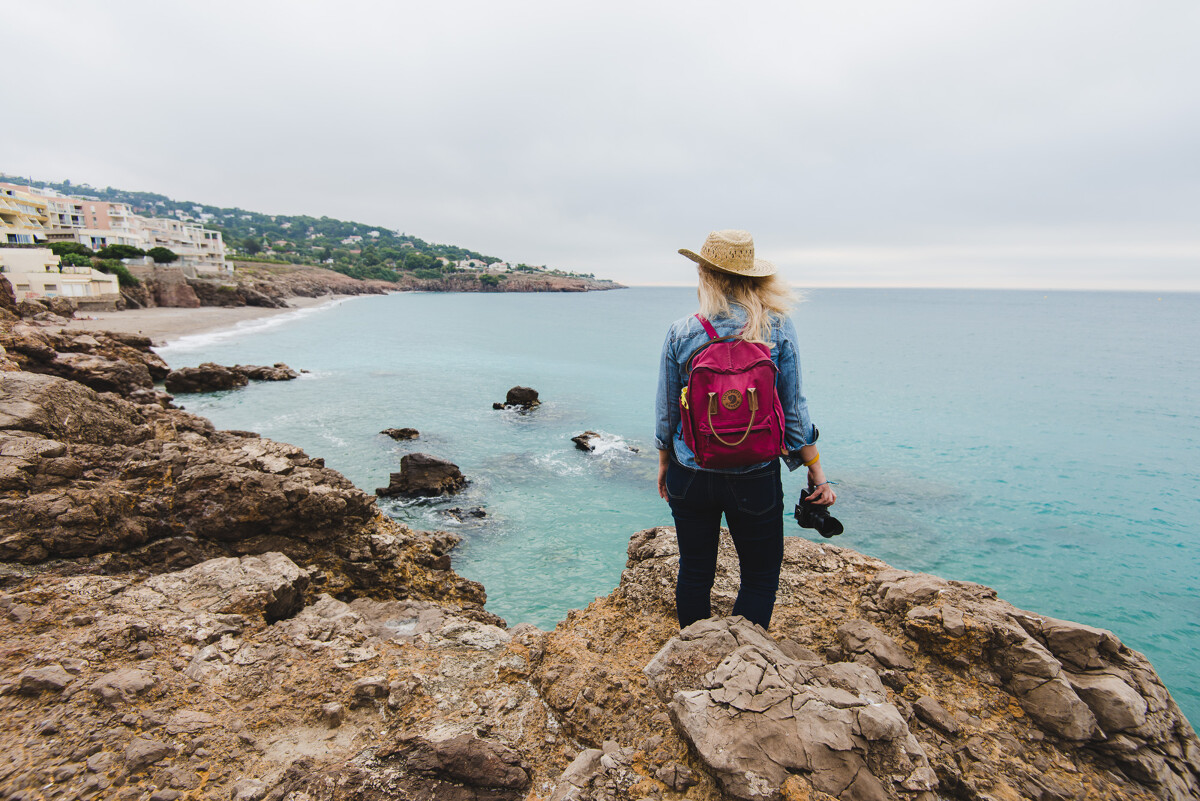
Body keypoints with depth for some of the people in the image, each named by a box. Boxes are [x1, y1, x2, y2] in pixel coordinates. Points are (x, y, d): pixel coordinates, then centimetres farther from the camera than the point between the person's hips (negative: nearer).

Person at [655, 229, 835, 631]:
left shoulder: (681, 333, -8)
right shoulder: (778, 329, -9)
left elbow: (667, 412, -1)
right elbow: (793, 409, -4)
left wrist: (664, 463, 16)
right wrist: (816, 471, 7)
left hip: (690, 475, 2)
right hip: (755, 479, -1)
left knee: (694, 570, 20)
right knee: (760, 576, 18)